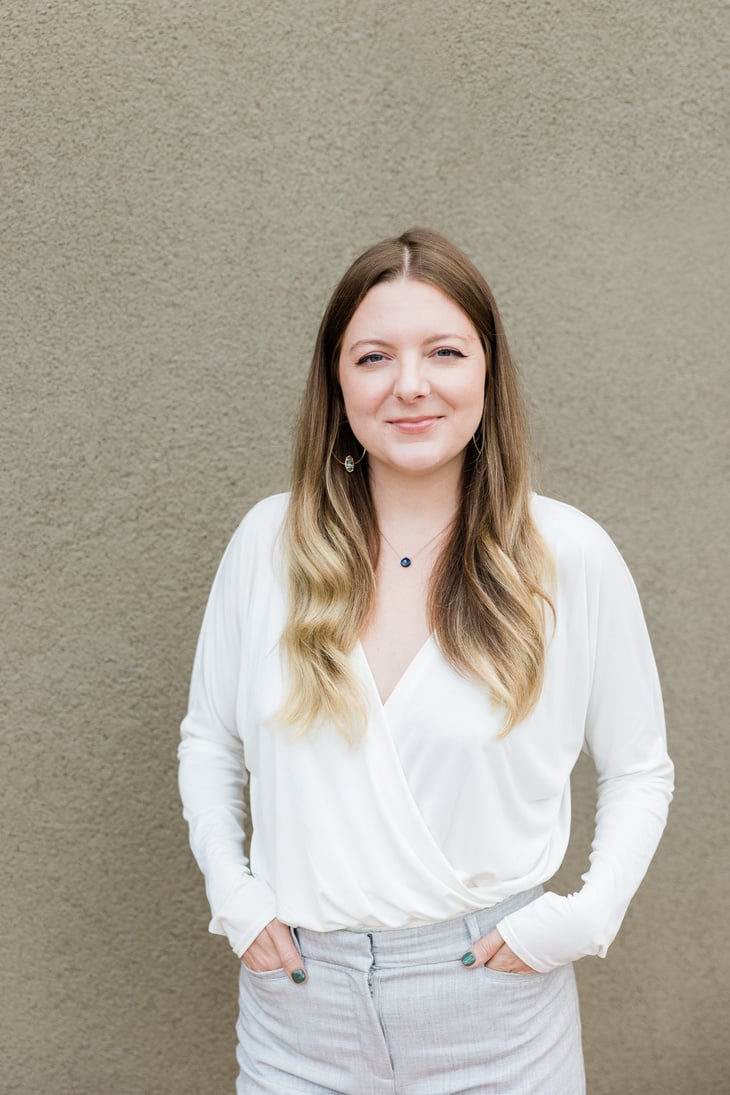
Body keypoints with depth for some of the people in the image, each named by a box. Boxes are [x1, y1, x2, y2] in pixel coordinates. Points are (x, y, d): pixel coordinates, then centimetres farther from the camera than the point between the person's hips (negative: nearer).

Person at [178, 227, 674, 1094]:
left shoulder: (571, 556, -9)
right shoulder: (269, 542, -4)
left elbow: (638, 770, 2)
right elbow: (209, 737, 9)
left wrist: (588, 915, -9)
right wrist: (230, 891, -1)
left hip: (493, 1003, -1)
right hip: (299, 998, 2)